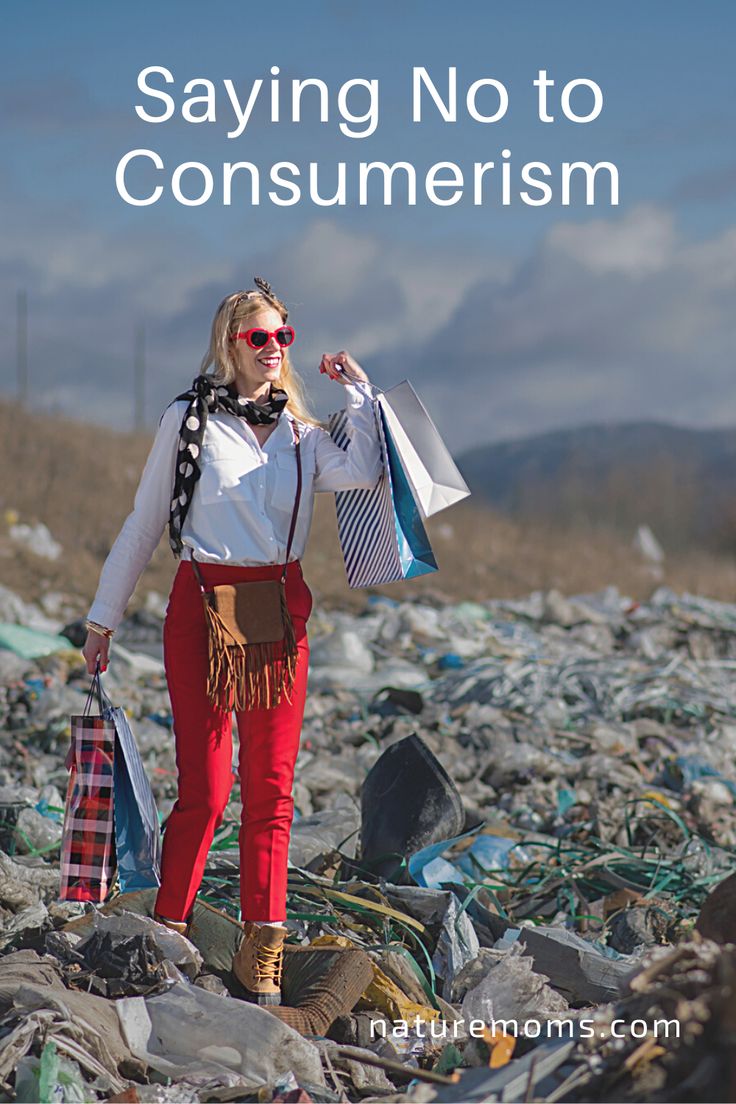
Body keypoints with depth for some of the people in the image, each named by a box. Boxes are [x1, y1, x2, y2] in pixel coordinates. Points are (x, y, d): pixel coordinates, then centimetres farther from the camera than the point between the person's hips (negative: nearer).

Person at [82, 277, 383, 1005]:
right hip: (203, 604, -3)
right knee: (205, 786, -7)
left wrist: (358, 392, -3)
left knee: (271, 785, 1)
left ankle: (261, 952, 5)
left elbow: (362, 474, -7)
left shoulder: (299, 431, 13)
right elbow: (144, 522, 8)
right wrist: (104, 616, 9)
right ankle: (167, 933, 5)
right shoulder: (189, 419, 4)